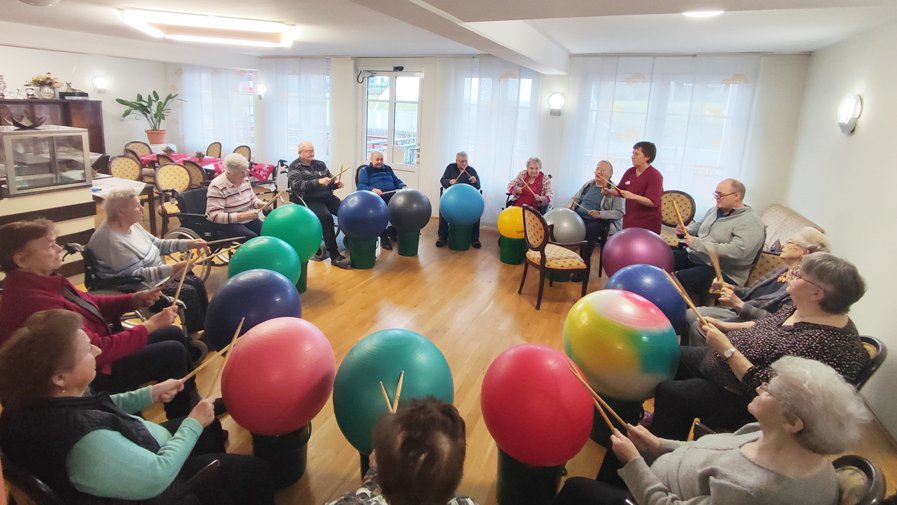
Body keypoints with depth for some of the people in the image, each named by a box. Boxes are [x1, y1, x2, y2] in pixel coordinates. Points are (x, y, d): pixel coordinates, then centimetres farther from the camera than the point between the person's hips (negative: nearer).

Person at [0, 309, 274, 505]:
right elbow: (158, 477, -33)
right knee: (255, 471, 2)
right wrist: (193, 425, -20)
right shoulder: (85, 441, -43)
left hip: (137, 451, 9)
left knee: (210, 427, 27)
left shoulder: (36, 401, -14)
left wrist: (151, 394, -4)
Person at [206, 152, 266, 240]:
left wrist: (260, 204, -6)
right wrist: (241, 216, -32)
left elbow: (252, 198, 18)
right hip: (225, 223, -7)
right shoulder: (217, 187, -19)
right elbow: (215, 216, -25)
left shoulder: (244, 180, 1)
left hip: (247, 219, 7)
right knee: (252, 238, -29)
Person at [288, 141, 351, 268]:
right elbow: (298, 186, -14)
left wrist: (336, 183, -3)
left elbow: (330, 179, 22)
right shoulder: (295, 167, 2)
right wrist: (318, 182, -24)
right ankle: (334, 255, -32)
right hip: (308, 199, -6)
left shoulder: (320, 164, 18)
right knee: (326, 217, -34)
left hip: (327, 196, 6)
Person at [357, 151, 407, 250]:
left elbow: (397, 181, 27)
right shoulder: (365, 170, 12)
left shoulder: (388, 168, 28)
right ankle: (383, 236, -21)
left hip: (392, 194, 5)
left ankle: (393, 230, -5)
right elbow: (360, 186, -2)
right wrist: (372, 189, -22)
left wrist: (404, 186, 4)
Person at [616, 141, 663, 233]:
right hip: (629, 222, 7)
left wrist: (633, 196, -30)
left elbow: (653, 202, -21)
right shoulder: (630, 172, 7)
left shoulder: (655, 176, -13)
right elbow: (620, 191, 18)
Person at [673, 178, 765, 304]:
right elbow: (699, 225, 31)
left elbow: (736, 252, -29)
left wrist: (697, 244, -27)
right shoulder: (715, 210, 11)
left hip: (722, 272, -9)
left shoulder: (750, 222, -15)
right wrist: (686, 230, 5)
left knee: (682, 278, -32)